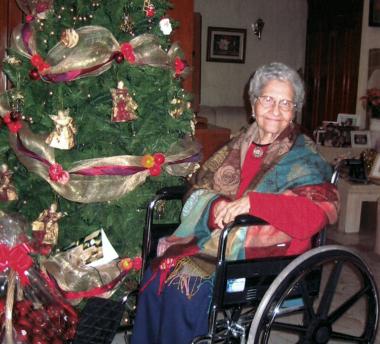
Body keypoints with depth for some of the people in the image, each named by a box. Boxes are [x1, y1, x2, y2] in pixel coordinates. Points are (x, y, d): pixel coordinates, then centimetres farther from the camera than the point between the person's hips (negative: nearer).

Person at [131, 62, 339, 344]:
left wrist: (252, 202, -30)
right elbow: (203, 182, 11)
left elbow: (322, 209, -19)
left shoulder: (303, 157, -3)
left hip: (264, 252, -5)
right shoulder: (242, 144, 13)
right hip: (217, 236, 6)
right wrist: (216, 204, -14)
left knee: (186, 284, -24)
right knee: (157, 272, -15)